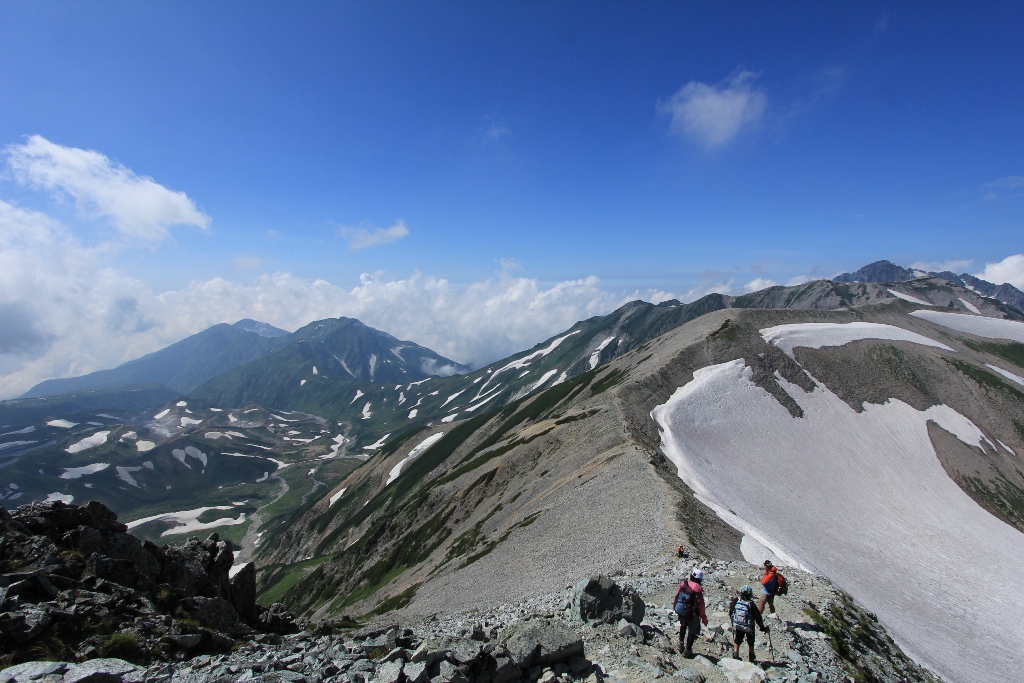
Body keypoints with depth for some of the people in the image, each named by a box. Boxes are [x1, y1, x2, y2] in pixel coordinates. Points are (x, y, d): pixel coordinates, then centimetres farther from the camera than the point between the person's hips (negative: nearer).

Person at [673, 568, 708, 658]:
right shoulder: (698, 589, -23)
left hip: (680, 612, 5)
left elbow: (677, 595, 4)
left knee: (683, 626, 33)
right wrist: (703, 618, -6)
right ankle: (687, 650, 20)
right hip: (692, 615, -5)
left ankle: (681, 643, 39)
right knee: (692, 632, 16)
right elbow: (700, 605, -18)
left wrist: (675, 605, 20)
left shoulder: (683, 584, -8)